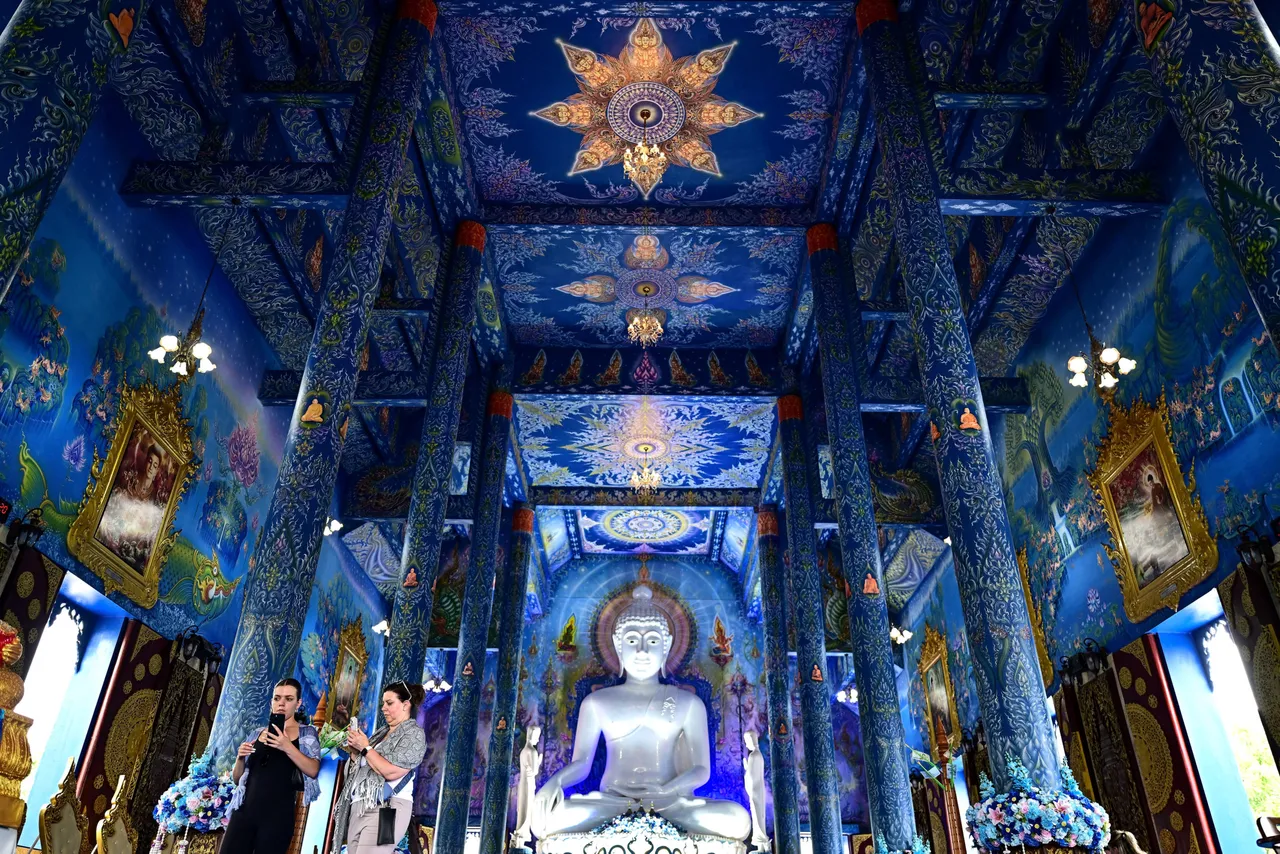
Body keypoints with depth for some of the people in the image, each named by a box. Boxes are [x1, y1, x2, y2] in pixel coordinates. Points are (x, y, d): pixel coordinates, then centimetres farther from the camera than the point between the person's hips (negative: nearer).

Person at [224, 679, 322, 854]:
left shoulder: (307, 733, 5)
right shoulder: (259, 734, 15)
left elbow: (313, 770, -10)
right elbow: (237, 778, 17)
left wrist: (287, 746, -22)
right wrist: (240, 758, -4)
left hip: (278, 814, -3)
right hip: (245, 810, 3)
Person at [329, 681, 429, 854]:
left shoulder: (414, 733, -4)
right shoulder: (381, 732, 19)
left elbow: (391, 772, -16)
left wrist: (365, 747, -8)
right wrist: (354, 751, 3)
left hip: (386, 808, -8)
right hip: (358, 807, 8)